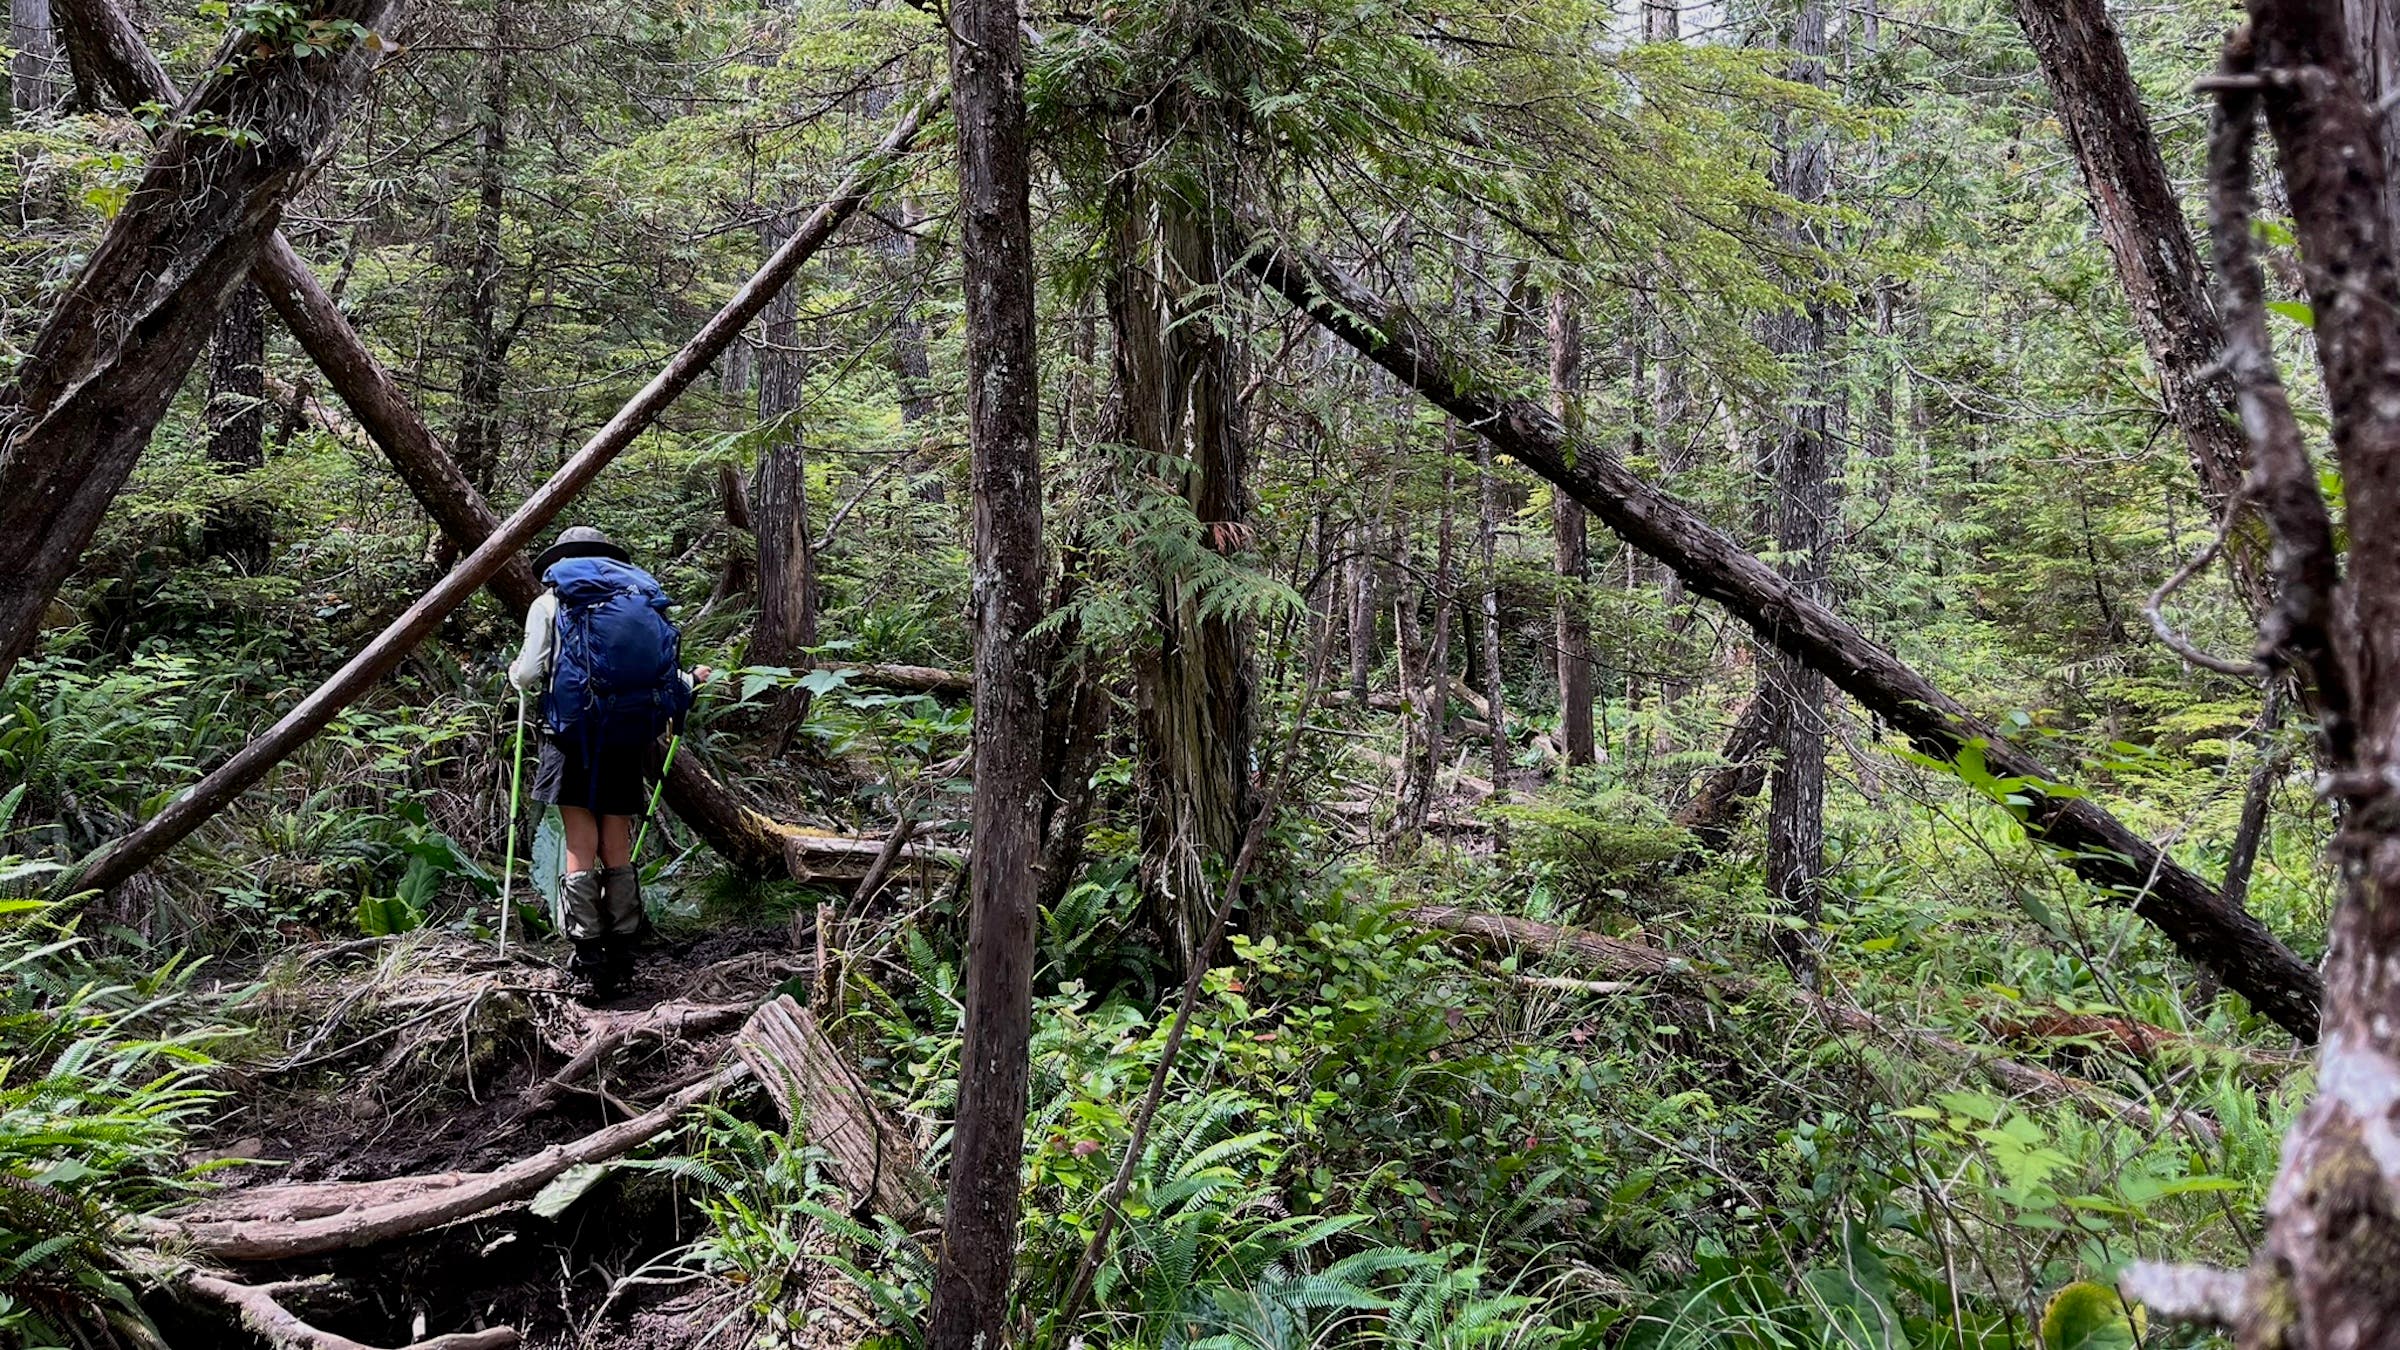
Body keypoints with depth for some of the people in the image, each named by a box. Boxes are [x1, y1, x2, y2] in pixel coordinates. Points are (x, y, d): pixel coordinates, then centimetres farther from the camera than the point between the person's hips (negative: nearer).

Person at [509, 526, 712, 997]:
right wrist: (691, 680, 33)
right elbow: (665, 682, 10)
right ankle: (621, 957, 11)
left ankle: (588, 958, -7)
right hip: (629, 738, 3)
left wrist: (515, 671, 26)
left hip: (574, 733, -3)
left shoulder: (550, 602, 8)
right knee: (617, 848, 10)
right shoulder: (644, 600, 17)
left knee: (580, 847, -2)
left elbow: (529, 674, 1)